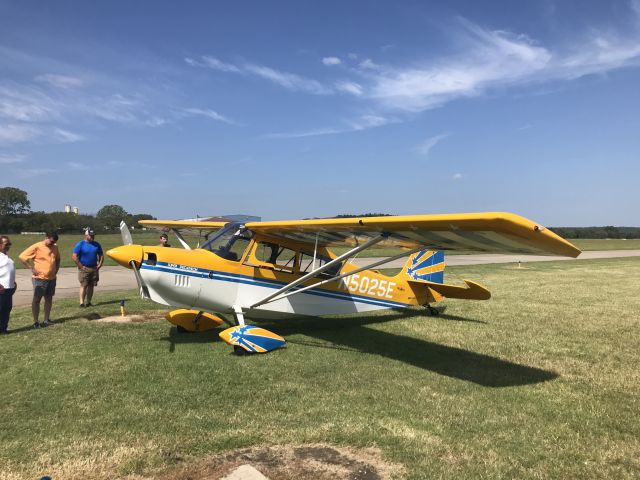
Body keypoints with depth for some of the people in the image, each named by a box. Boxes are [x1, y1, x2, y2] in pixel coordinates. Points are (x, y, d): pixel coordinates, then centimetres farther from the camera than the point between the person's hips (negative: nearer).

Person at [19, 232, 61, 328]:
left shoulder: (55, 247, 8)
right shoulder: (37, 247, -11)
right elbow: (22, 256, -13)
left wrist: (56, 269, 11)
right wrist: (32, 269, -14)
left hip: (52, 278, 6)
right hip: (40, 278, -6)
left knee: (49, 298, 11)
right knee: (36, 299, 0)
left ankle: (46, 320, 20)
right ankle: (35, 322, 6)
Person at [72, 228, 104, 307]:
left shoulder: (96, 245, 9)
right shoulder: (80, 244, -5)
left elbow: (101, 255, 17)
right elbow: (74, 256, -10)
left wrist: (99, 265, 5)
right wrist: (81, 266, -12)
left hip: (94, 268, 5)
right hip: (84, 269, -5)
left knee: (91, 286, 8)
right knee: (83, 285, -8)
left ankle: (88, 302, 14)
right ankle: (82, 303, -6)